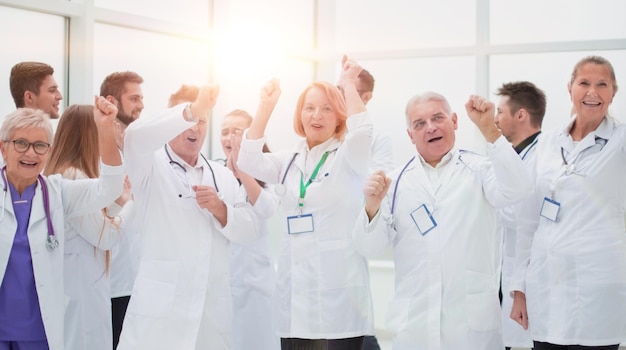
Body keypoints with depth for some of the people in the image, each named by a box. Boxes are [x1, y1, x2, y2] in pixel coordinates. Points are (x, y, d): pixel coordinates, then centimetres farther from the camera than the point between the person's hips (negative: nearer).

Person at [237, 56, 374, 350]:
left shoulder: (348, 158, 1)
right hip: (295, 288, 5)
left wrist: (348, 84, -10)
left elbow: (363, 131, -19)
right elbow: (248, 160, 3)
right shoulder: (290, 163, 16)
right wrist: (266, 106, 2)